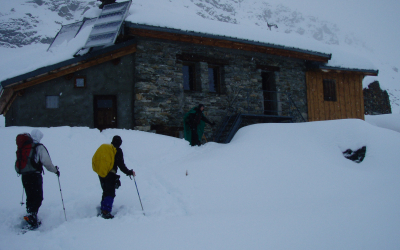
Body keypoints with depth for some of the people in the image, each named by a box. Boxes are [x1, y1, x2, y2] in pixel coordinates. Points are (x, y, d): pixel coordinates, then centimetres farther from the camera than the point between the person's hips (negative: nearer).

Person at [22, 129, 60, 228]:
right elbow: (47, 163, -11)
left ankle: (30, 216, 21)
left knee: (30, 197, 17)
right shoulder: (39, 147, -9)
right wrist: (56, 170, 3)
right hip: (35, 176, -6)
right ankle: (31, 216, -18)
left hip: (24, 176, 6)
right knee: (38, 198, -3)